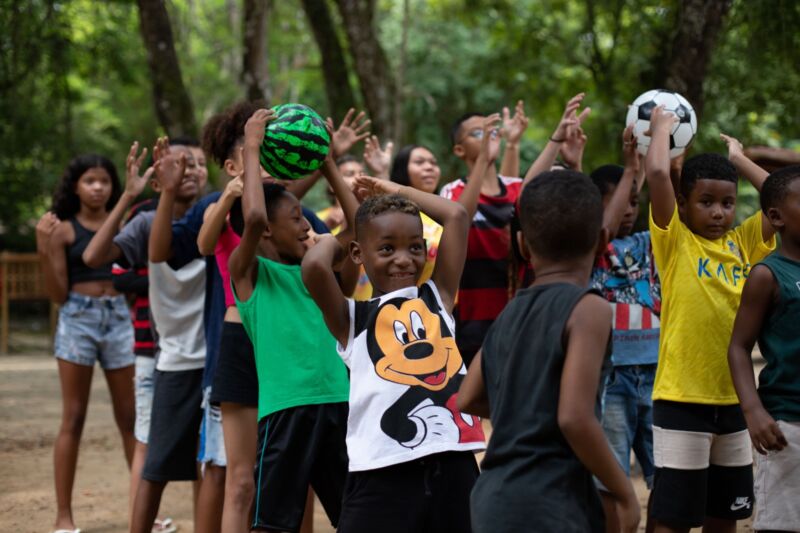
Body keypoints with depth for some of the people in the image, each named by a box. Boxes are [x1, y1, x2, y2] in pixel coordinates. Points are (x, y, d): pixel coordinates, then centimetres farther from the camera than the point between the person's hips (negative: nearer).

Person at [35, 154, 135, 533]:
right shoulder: (63, 229, 0)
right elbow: (58, 294, -2)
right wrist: (45, 250, -15)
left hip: (119, 317, 2)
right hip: (78, 319, -2)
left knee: (131, 417, 6)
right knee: (73, 420, 0)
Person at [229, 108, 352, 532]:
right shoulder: (247, 270, -2)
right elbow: (253, 216, -21)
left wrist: (328, 164, 15)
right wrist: (252, 148, -11)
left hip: (336, 402, 7)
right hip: (285, 408, -7)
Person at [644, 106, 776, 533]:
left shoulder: (741, 242, 9)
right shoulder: (675, 241, -5)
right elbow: (656, 174, -18)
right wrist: (661, 125, -3)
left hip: (733, 399, 6)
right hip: (682, 399, -5)